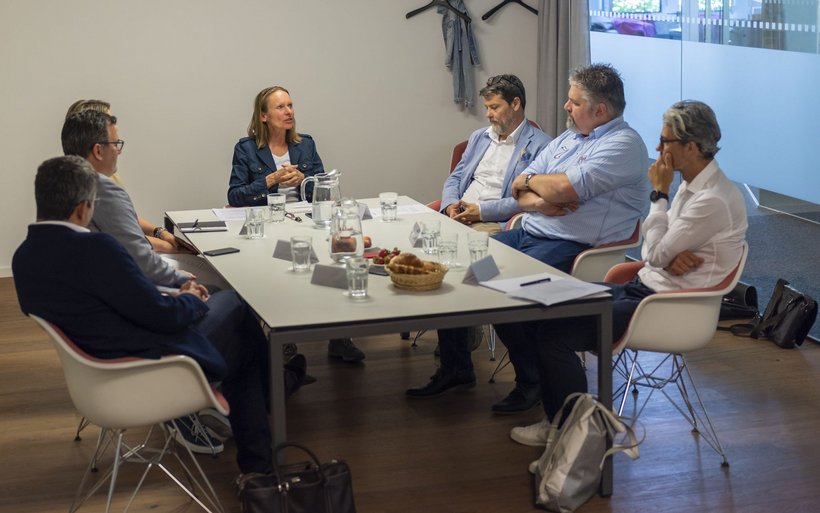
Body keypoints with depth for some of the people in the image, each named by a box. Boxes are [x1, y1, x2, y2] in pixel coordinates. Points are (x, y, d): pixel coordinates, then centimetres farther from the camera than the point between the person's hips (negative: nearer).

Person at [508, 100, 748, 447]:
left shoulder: (713, 201, -21)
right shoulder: (690, 185, 10)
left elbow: (656, 254, -18)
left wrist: (659, 193, -11)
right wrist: (668, 256, -13)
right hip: (643, 286, 10)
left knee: (555, 334, -17)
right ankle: (557, 416, 11)